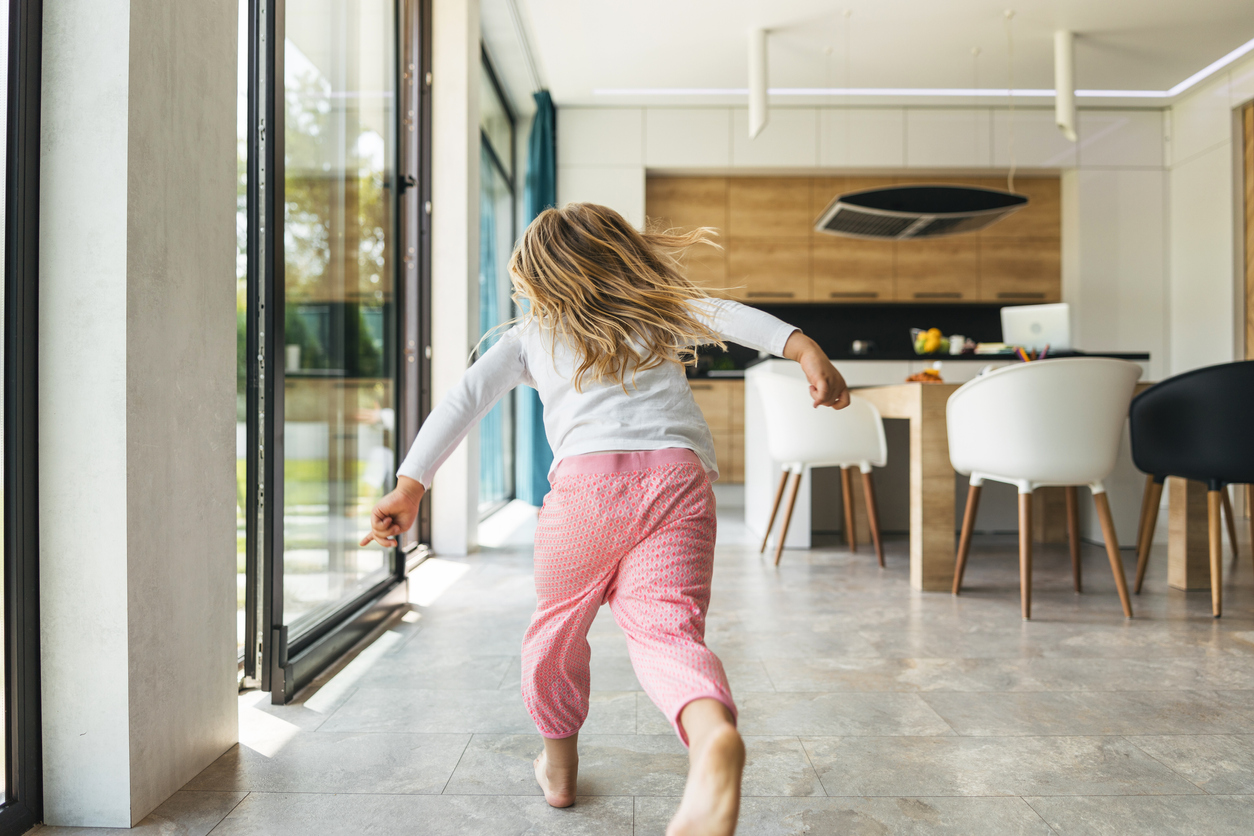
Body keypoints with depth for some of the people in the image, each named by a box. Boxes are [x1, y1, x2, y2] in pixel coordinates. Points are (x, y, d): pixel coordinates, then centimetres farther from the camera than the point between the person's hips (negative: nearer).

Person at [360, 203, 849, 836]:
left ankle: (558, 764, 34)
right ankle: (714, 732, -39)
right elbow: (730, 317, 12)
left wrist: (409, 487, 10)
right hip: (682, 475, 2)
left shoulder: (529, 335, 25)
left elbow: (463, 402, 15)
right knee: (666, 629, -7)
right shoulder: (660, 311, 30)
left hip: (590, 478, -1)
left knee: (558, 622, 20)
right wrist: (803, 347, -1)